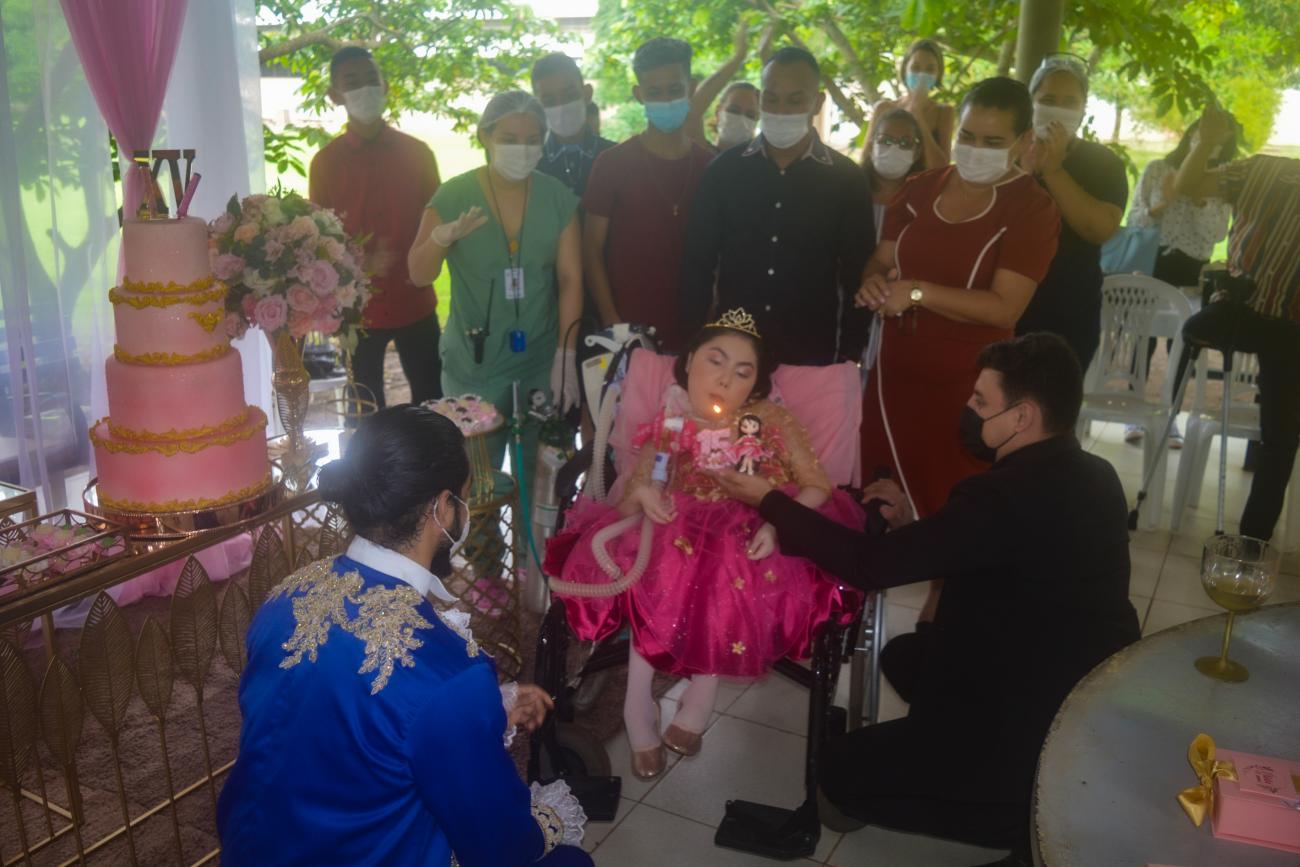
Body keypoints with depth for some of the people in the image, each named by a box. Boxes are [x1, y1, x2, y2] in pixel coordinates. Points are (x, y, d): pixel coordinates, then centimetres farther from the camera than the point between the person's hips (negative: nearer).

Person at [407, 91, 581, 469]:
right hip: (474, 369, -1)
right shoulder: (453, 196, -7)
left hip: (542, 365, 2)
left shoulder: (558, 197, -1)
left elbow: (570, 279, -1)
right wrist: (440, 238, -26)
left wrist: (566, 357, -7)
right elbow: (419, 274, -5)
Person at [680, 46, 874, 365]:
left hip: (812, 353, -1)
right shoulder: (723, 170, 1)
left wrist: (850, 355, -2)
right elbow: (698, 263, 3)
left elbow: (857, 276, 1)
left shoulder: (847, 180, -2)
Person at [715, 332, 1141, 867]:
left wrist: (768, 501, -13)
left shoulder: (1012, 492, -26)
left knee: (840, 772, 2)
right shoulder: (1089, 476, 2)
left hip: (1044, 734, -9)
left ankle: (1034, 823, 0)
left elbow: (873, 564, -23)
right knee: (905, 657, 22)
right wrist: (914, 528, 3)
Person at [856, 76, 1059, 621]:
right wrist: (875, 282, -14)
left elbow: (1003, 308, -19)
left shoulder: (1031, 208, -10)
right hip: (895, 369, 4)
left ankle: (939, 612, 26)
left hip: (968, 383, -4)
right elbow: (880, 262, 9)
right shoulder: (919, 190, 6)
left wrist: (919, 293, -24)